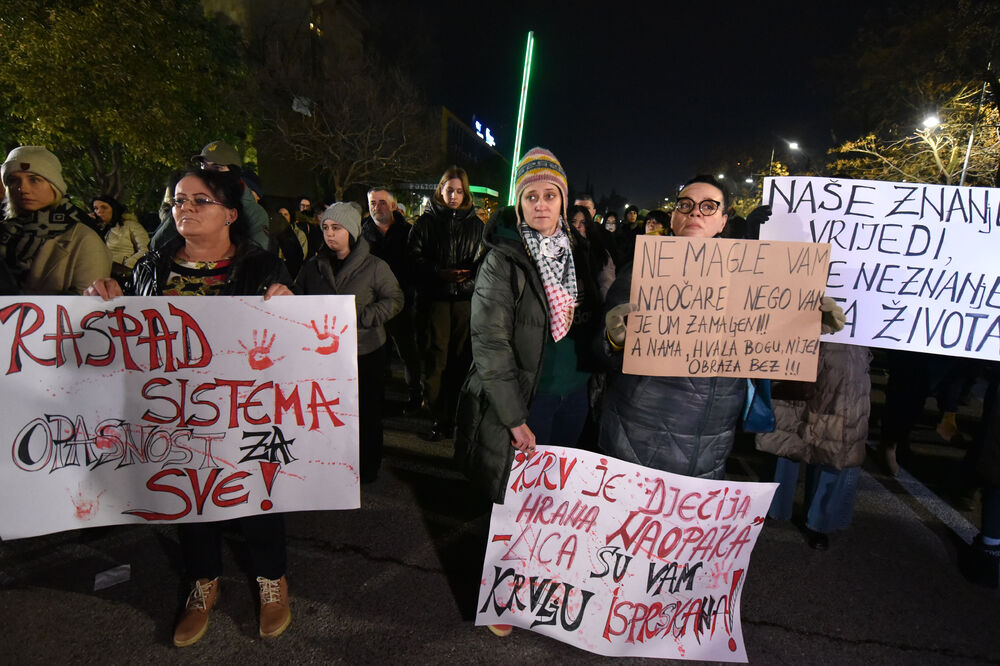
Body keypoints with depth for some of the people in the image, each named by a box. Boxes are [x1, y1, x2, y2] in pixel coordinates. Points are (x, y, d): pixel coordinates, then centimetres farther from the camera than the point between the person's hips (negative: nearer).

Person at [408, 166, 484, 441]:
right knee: (435, 360, -1)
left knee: (461, 359, 2)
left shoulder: (476, 225, 14)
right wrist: (439, 273, -14)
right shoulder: (425, 222, 9)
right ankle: (439, 418, 9)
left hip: (466, 299, 2)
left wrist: (469, 273, -8)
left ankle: (458, 416, 14)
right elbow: (415, 258, 1)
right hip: (434, 299, -1)